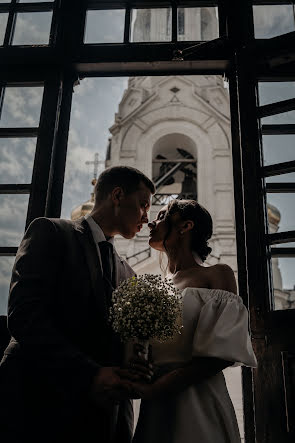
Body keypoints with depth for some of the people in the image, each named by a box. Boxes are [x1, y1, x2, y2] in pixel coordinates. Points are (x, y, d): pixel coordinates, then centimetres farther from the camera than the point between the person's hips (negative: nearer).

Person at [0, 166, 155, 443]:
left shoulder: (126, 274, 18)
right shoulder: (51, 232, 1)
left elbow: (126, 345, 17)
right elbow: (23, 314, -13)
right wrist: (88, 375, -21)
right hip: (39, 406, -5)